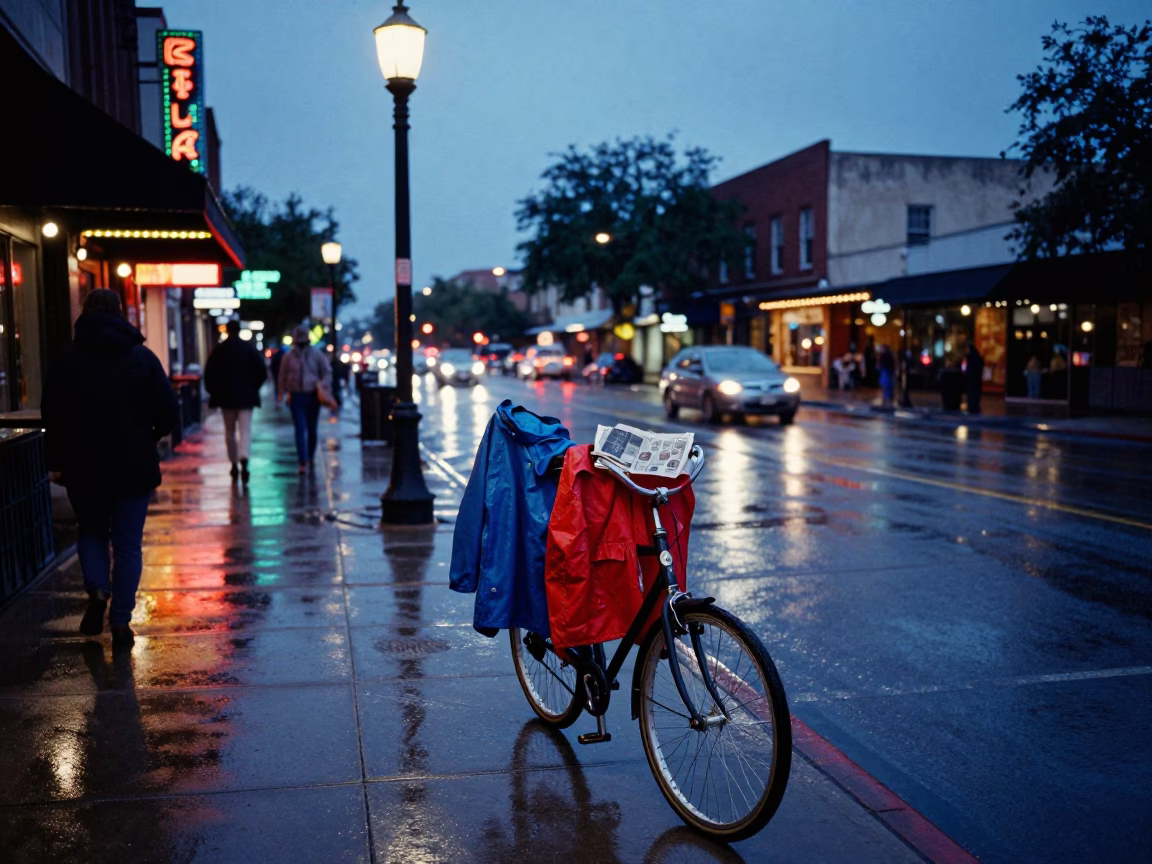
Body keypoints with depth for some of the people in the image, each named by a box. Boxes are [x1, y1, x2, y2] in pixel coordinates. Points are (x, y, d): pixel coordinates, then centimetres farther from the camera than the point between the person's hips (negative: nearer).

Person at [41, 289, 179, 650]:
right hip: (133, 467, 0)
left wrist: (56, 462, 4)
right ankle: (120, 621, 3)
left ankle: (97, 590, -3)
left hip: (84, 467, 1)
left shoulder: (68, 359, 0)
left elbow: (52, 414, -3)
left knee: (91, 532, 20)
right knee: (128, 544, 6)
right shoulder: (142, 357, -1)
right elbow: (169, 413, -6)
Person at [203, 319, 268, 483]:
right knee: (245, 430, -4)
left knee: (229, 432, 13)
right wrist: (253, 388, 11)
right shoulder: (250, 348, -3)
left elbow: (209, 374, -1)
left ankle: (234, 465, 18)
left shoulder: (218, 350, -2)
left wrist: (213, 391, 12)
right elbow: (262, 372, -3)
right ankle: (244, 459, -26)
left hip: (225, 396, 1)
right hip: (246, 396, -1)